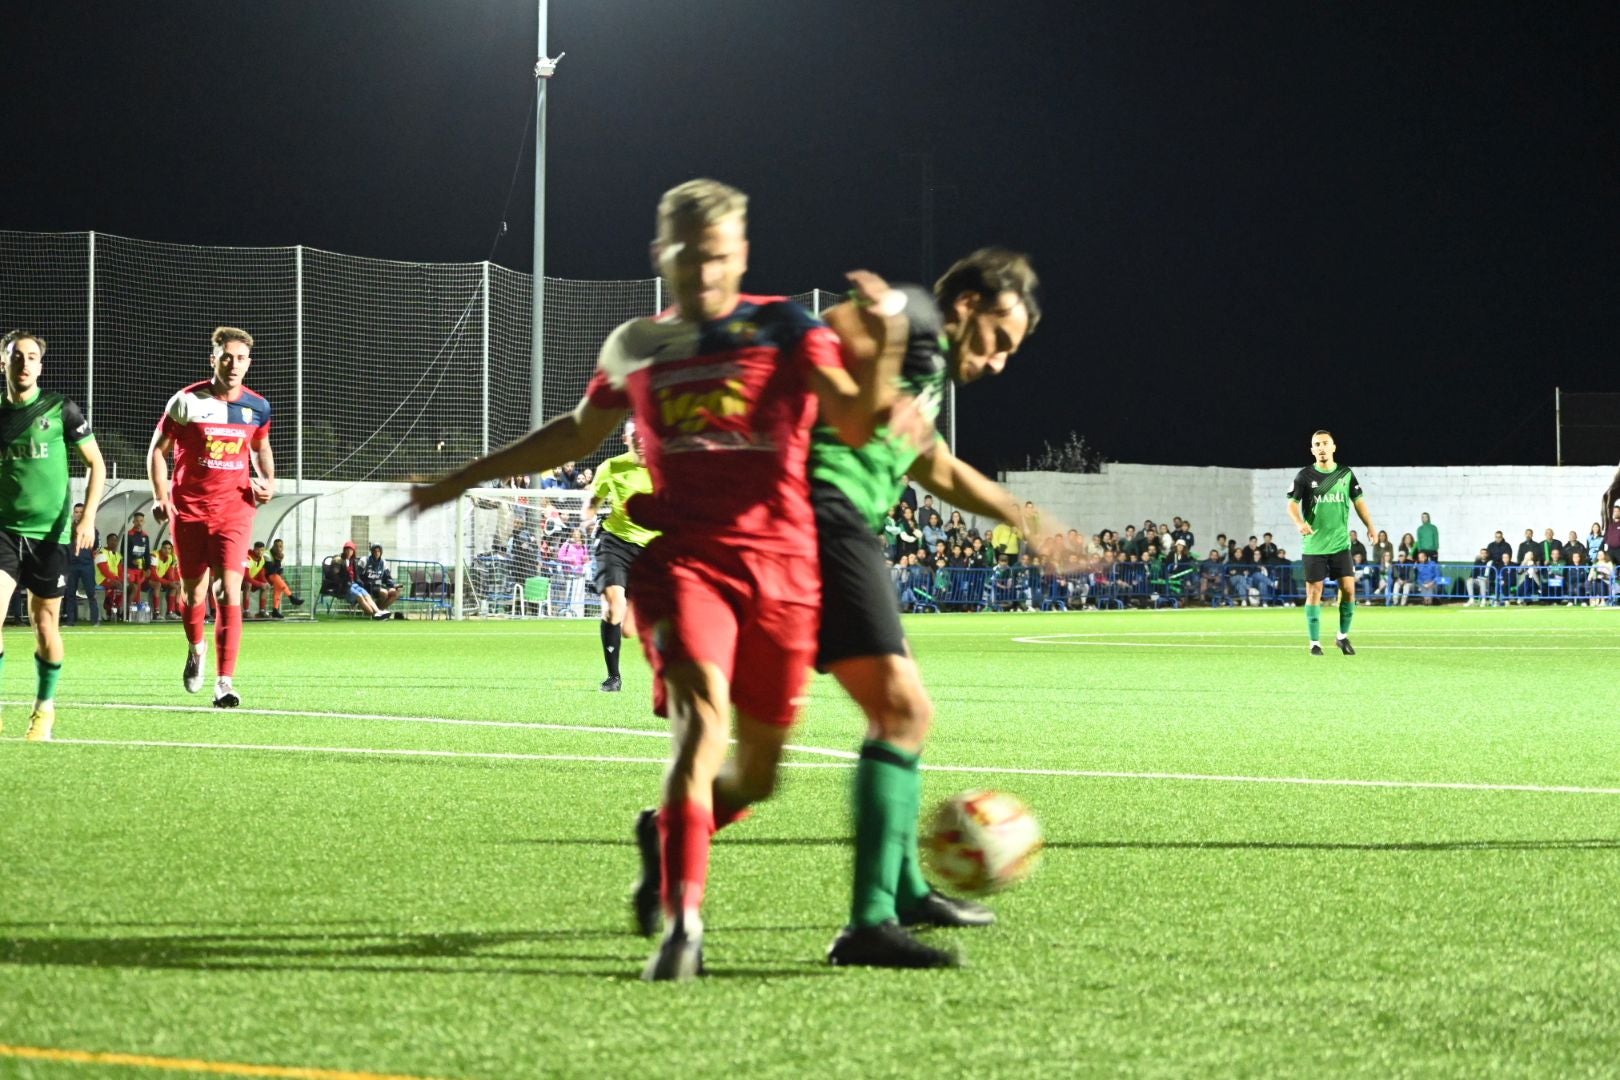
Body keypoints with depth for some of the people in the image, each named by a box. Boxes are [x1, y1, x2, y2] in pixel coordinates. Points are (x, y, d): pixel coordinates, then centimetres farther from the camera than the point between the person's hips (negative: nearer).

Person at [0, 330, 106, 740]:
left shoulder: (61, 410, -3)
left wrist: (87, 517, -9)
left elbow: (96, 465, 1)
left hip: (51, 533, -2)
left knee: (45, 624, 4)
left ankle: (44, 708, 23)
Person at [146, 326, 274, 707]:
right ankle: (195, 649, 42)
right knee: (194, 592, 10)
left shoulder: (257, 407, 3)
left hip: (234, 508, 0)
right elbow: (158, 449, 3)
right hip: (189, 510, 0)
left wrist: (268, 481, 4)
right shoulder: (187, 401, -6)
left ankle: (225, 682, -16)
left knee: (228, 592, -14)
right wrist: (161, 498, -8)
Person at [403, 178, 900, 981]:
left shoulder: (786, 330, 4)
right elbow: (580, 432, 31)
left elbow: (855, 424, -8)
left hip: (781, 563, 0)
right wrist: (461, 481, 35)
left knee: (754, 778, 6)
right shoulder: (635, 346, 14)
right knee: (702, 716, -26)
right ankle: (682, 920, -24)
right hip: (683, 556, 0)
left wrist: (881, 358, -30)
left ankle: (664, 837, 40)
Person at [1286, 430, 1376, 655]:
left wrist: (1370, 526, 4)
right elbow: (1292, 504, -3)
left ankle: (1343, 636, 13)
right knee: (1314, 592, -2)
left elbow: (1358, 501, 14)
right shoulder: (1305, 475, -2)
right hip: (1314, 544, -2)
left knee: (1348, 588, -6)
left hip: (1340, 543, 2)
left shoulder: (1346, 473, 5)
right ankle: (1315, 643, 8)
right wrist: (1300, 523, -23)